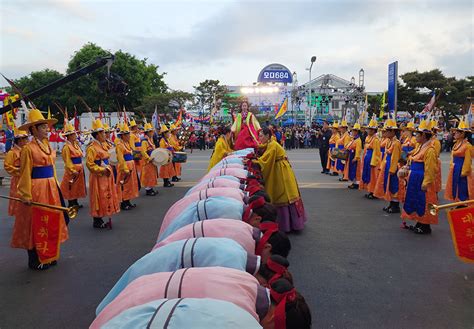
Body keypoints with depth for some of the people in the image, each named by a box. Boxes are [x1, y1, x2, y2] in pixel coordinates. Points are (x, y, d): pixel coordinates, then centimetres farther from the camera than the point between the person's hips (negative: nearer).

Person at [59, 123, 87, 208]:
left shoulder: (76, 144, 10)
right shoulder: (66, 147, -15)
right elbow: (67, 161, -17)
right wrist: (73, 171, -19)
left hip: (79, 169, 8)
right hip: (72, 170, -8)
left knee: (77, 186, 15)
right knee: (71, 187, 1)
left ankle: (75, 203, 25)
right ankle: (70, 204, 10)